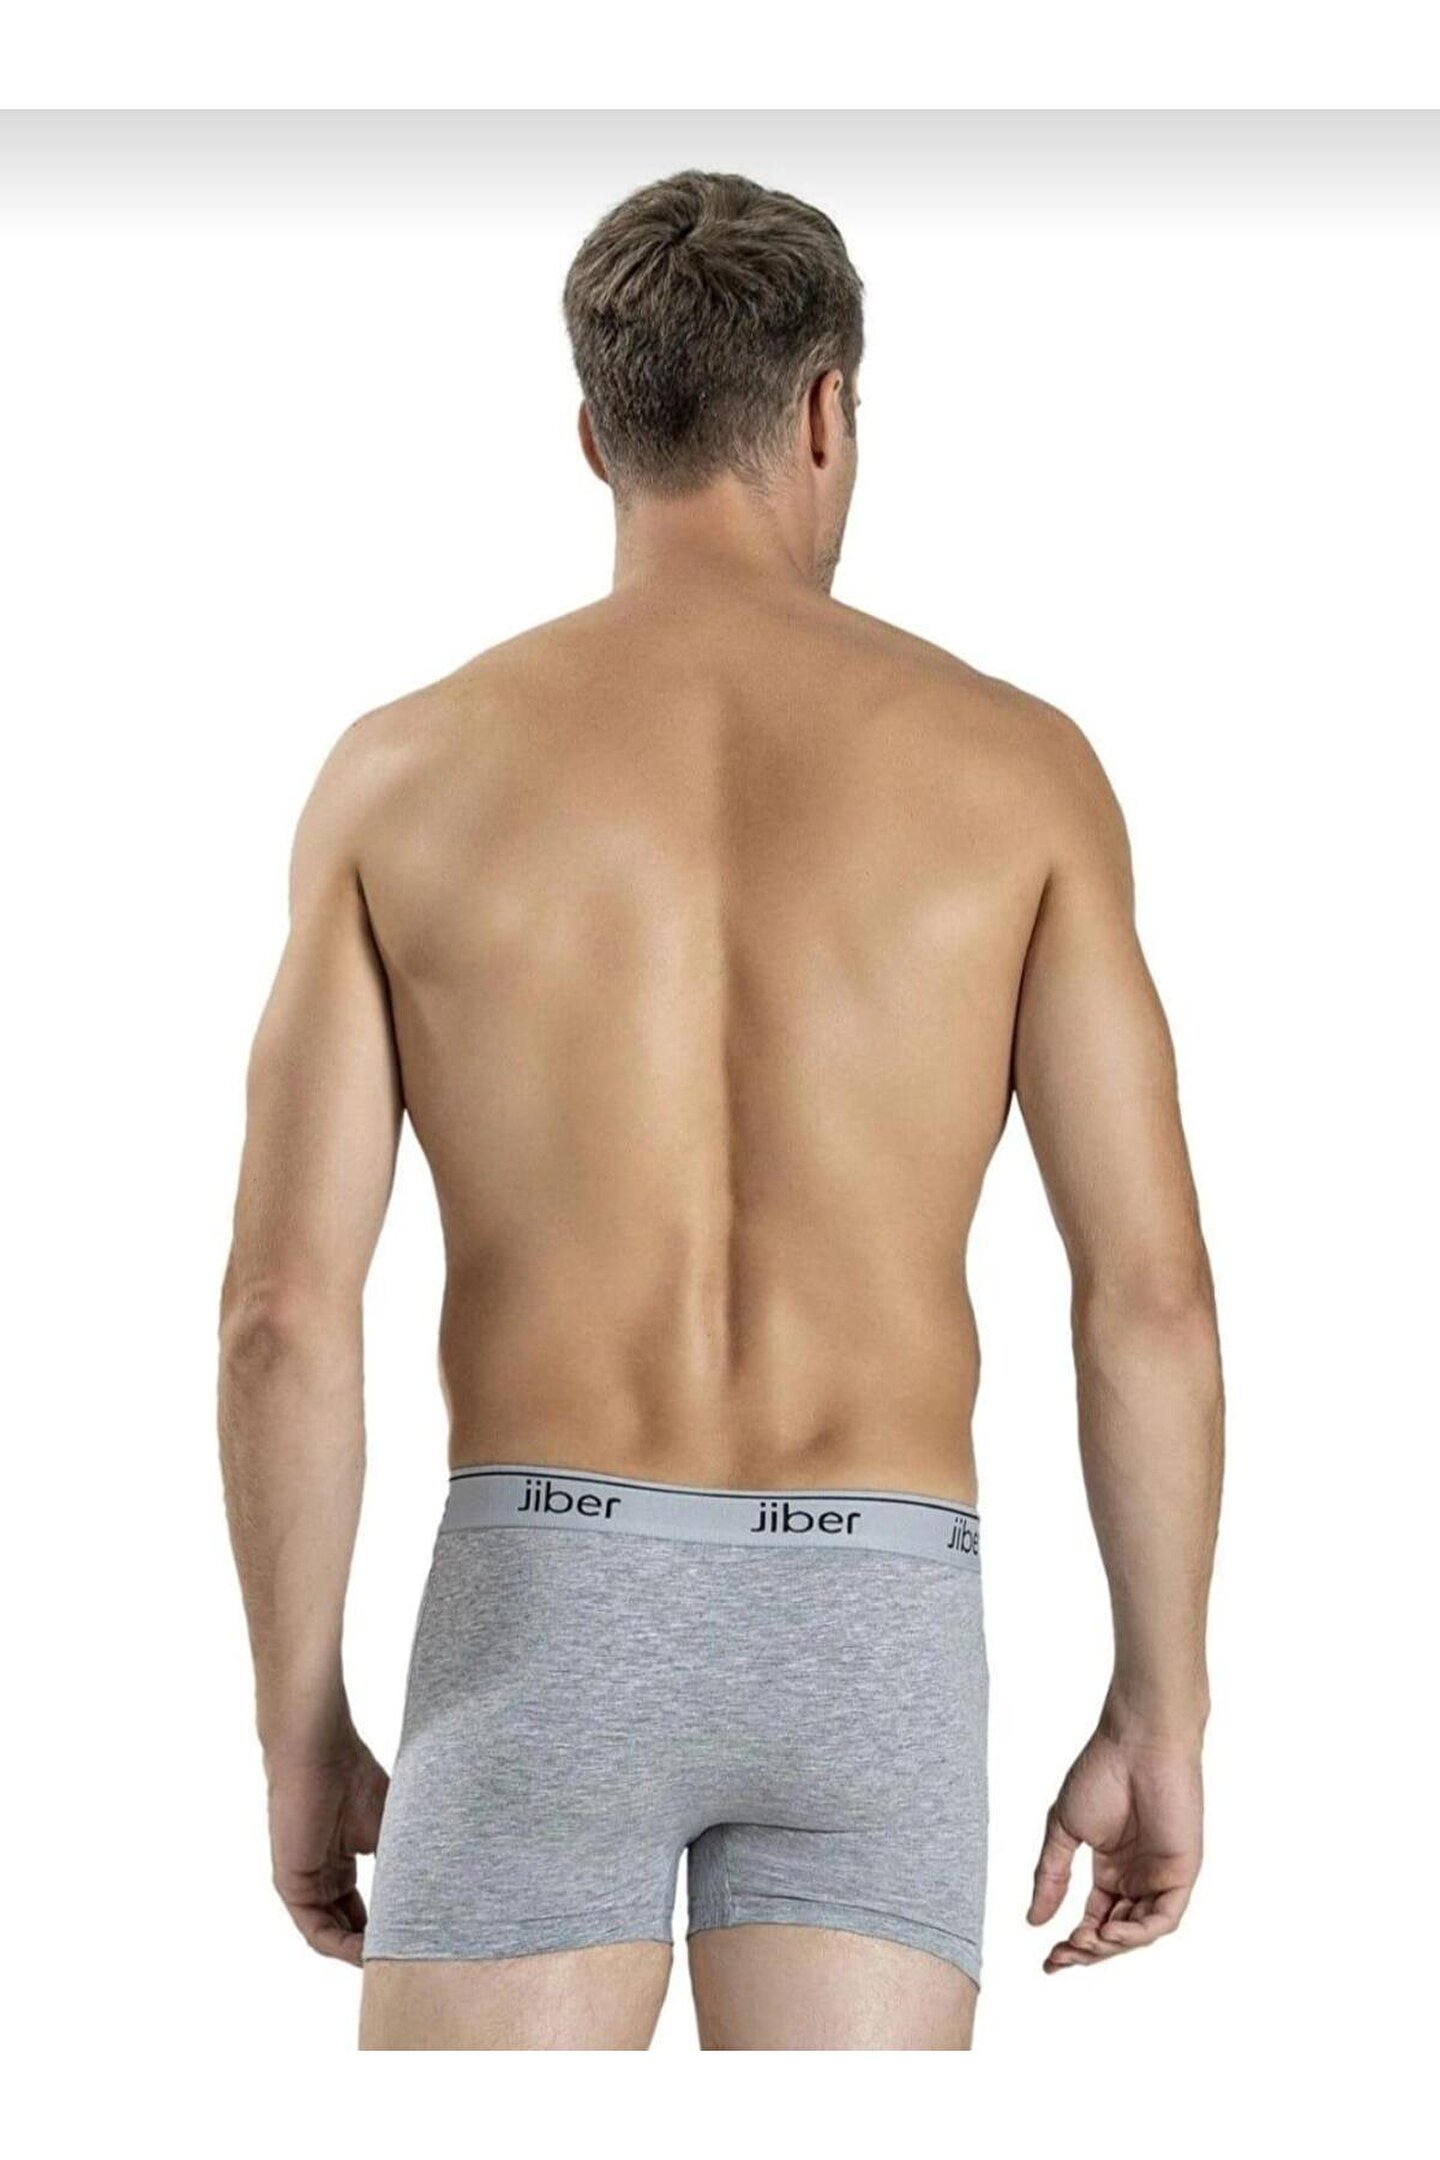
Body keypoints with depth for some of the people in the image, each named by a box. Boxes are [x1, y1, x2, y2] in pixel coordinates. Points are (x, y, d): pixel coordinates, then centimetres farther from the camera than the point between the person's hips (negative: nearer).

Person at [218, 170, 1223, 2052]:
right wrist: (1160, 1713, 8)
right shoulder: (1012, 761, 2)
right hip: (874, 1624, 1)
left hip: (548, 1605, 0)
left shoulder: (408, 770, 2)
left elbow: (285, 1305, -2)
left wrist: (300, 1726, 9)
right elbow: (1152, 1289, -1)